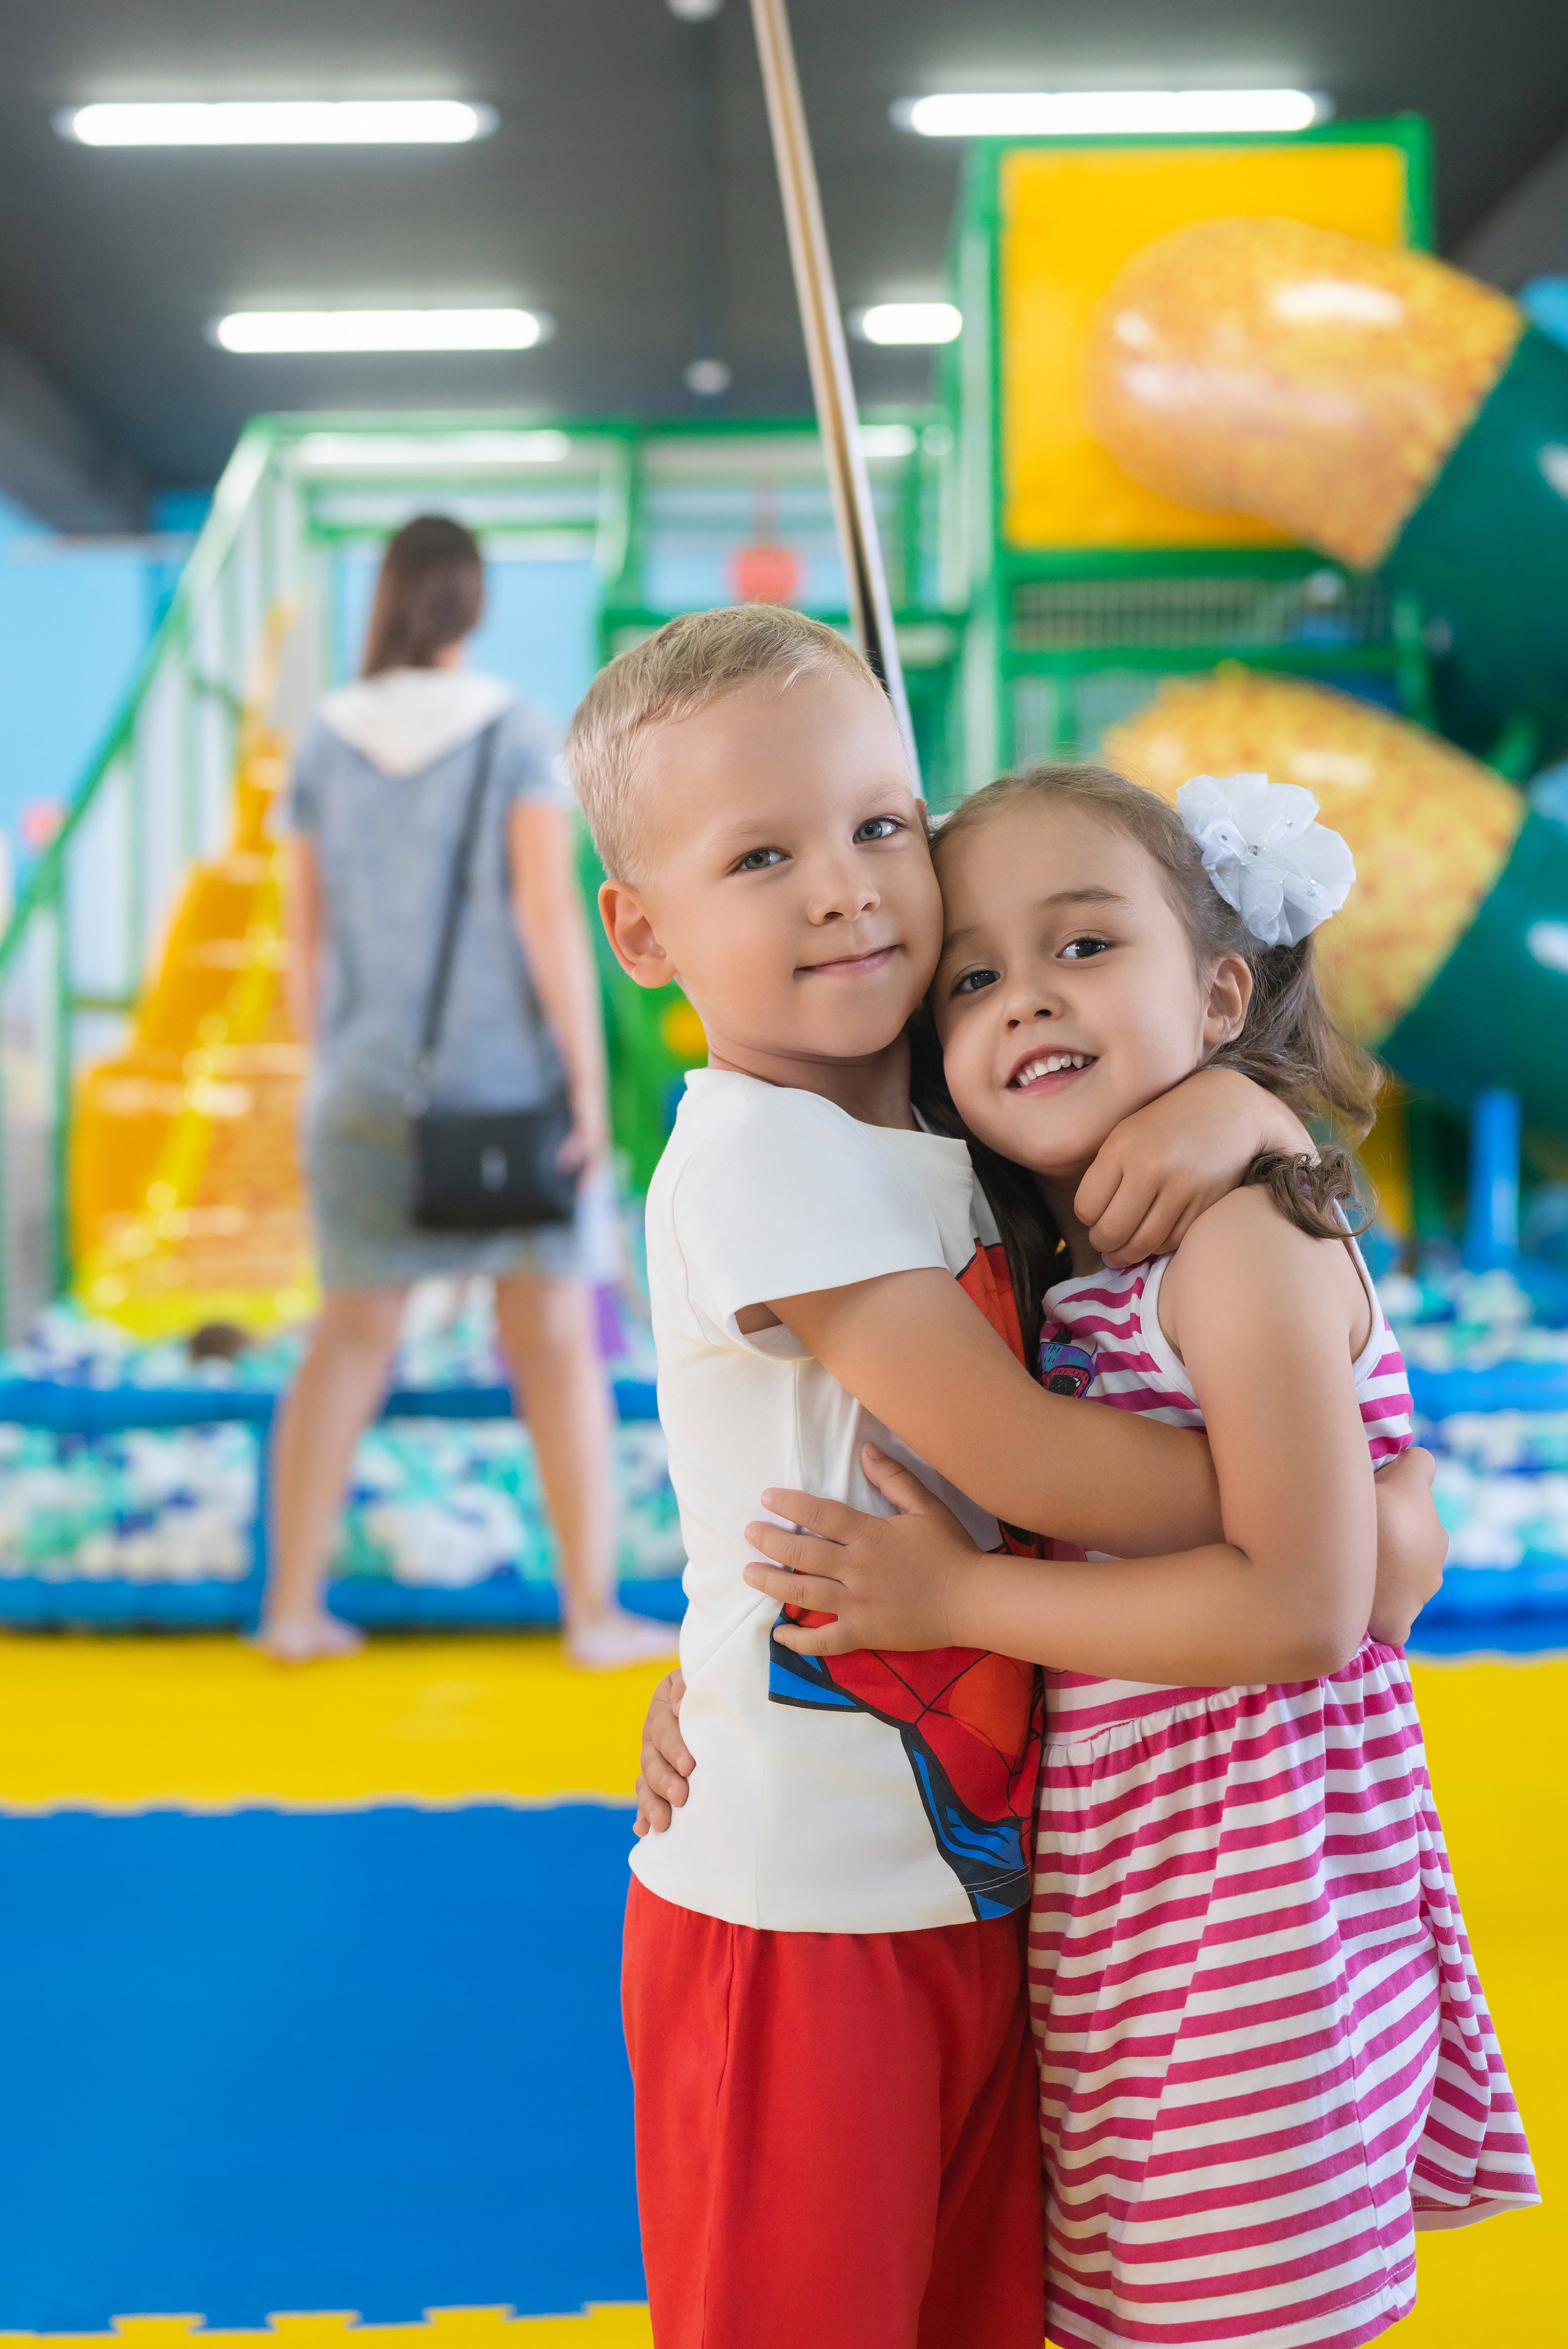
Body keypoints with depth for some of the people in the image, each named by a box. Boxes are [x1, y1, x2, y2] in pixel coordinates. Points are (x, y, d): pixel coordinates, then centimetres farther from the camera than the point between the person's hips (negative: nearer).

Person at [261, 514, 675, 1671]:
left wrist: (329, 1080, 15)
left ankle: (293, 1604, 9)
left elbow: (306, 939, 5)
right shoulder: (518, 732, -9)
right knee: (559, 1344, 3)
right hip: (504, 1077, -4)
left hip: (373, 1081, 4)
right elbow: (552, 915, -16)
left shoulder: (326, 746, 3)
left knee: (353, 1342, 12)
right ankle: (595, 1611, 1)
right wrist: (591, 1087, -13)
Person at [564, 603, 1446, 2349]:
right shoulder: (758, 1155, -16)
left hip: (981, 1893, 7)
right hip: (805, 1918, -7)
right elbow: (1020, 1458, -20)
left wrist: (1235, 1101, -8)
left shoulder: (962, 1133, 8)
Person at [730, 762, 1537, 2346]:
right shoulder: (1061, 1277, 8)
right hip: (1120, 1932, 8)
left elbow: (1305, 1605, -23)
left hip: (1245, 1916, -8)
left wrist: (956, 1599, -20)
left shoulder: (1247, 1241, -16)